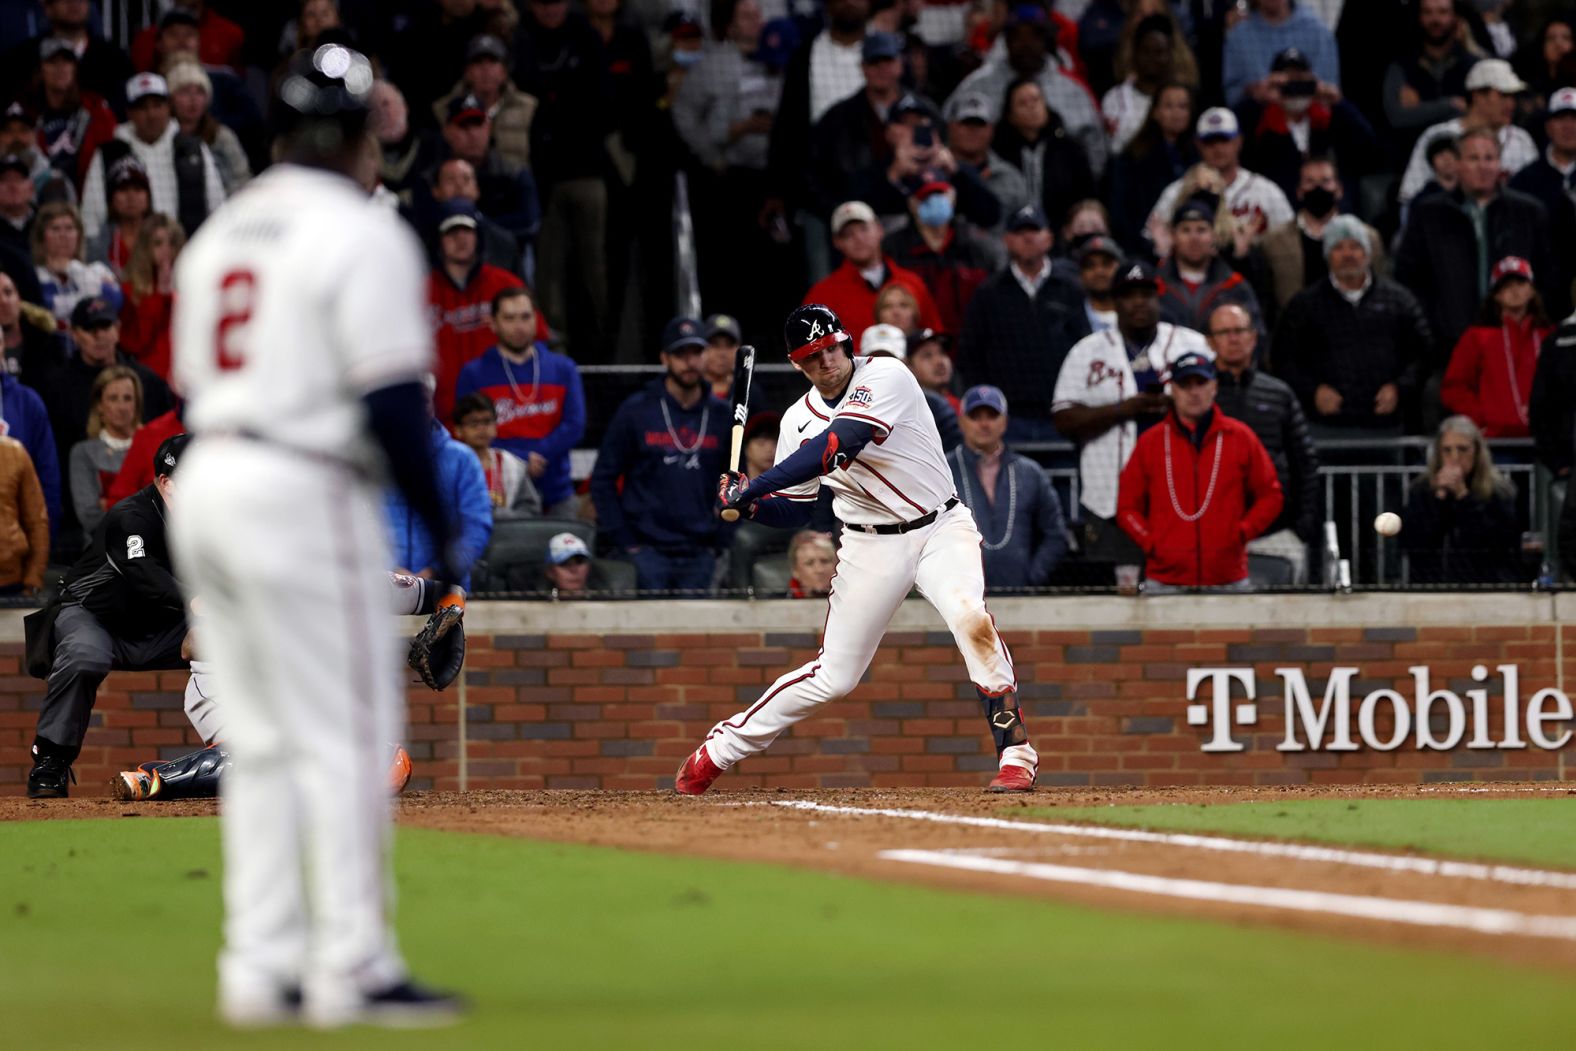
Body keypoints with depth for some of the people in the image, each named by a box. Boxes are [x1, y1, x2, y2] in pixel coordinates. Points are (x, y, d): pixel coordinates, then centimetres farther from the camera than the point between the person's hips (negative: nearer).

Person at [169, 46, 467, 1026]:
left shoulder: (219, 234, 15)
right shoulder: (363, 235, -9)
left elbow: (196, 380, 16)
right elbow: (390, 401, -15)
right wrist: (441, 524, -8)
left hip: (204, 479, 8)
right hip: (305, 495, -8)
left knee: (263, 742, 12)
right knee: (348, 736, -4)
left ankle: (261, 967, 11)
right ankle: (352, 970, -6)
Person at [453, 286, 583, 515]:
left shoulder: (563, 369, 12)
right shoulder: (474, 375, 4)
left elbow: (574, 425, 2)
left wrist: (536, 458, -10)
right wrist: (522, 460, -14)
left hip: (555, 497, 2)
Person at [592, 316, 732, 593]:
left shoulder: (721, 415, 8)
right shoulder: (636, 411, 0)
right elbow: (603, 481, 2)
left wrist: (719, 541, 5)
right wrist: (624, 541, -4)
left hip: (700, 556, 3)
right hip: (646, 550, -3)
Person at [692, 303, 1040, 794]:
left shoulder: (884, 377, -15)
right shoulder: (798, 420, 2)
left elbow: (836, 447, -29)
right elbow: (795, 512, 9)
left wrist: (754, 488, -29)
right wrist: (751, 505, -13)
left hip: (940, 529, -3)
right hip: (871, 545, 3)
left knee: (970, 618, -31)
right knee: (833, 675, 1)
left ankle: (1015, 752, -23)